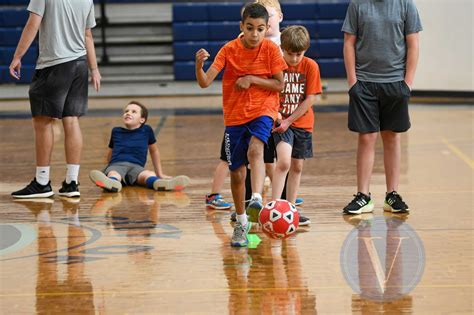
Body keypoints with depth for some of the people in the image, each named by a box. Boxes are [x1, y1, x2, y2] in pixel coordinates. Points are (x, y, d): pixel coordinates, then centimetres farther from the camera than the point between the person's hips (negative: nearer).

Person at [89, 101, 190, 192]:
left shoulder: (146, 130, 18)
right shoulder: (116, 131, 21)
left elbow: (154, 151, 31)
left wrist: (160, 174, 34)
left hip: (136, 166, 0)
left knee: (149, 175, -38)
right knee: (113, 174, -41)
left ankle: (159, 183, -72)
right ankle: (112, 183, -76)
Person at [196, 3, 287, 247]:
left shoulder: (271, 49, -7)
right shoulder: (229, 50, -7)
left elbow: (279, 85, -4)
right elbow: (205, 82, -15)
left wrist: (252, 79, -16)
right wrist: (199, 65, -35)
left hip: (263, 110, -1)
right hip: (235, 115, 2)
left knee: (255, 150, -32)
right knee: (236, 172, 5)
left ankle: (257, 199, -44)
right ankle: (241, 223, 22)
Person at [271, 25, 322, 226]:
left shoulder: (310, 66, -6)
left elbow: (311, 99, -8)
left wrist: (289, 120, -13)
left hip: (302, 122, 3)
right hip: (280, 122, -2)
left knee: (297, 167, 10)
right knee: (284, 162, -20)